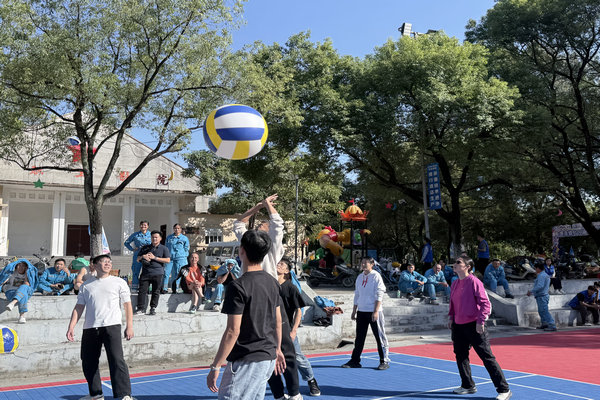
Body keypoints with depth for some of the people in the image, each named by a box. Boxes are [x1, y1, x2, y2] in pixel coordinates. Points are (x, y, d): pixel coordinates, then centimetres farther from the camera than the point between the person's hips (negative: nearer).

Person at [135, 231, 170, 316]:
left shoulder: (164, 248, 8)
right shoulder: (145, 248, 18)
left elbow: (167, 260, -5)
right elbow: (138, 259, 20)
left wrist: (155, 258, -9)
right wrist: (143, 257, -3)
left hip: (157, 273, -2)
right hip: (145, 273, 2)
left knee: (156, 292, 1)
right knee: (142, 291, -4)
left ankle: (153, 308, 10)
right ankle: (141, 309, -1)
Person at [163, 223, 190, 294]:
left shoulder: (185, 238, 9)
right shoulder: (169, 237, 16)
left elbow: (186, 249, 9)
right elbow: (166, 247, 22)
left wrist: (183, 255, 2)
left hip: (180, 258, -2)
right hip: (169, 258, 2)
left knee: (177, 273, -3)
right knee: (166, 272, -9)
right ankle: (164, 289, -6)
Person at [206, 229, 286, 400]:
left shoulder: (239, 286, -17)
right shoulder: (272, 282, 6)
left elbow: (233, 331, -18)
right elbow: (278, 320, 15)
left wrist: (215, 366, -13)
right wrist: (277, 350, 27)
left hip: (246, 362, -8)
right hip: (269, 358, 8)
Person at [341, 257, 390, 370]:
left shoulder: (376, 276, -6)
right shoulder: (360, 277, 13)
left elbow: (379, 295, -11)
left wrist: (376, 311, -17)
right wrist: (354, 311, 16)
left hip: (373, 312, -6)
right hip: (361, 311, 6)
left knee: (380, 336, 0)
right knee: (359, 337, 10)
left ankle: (384, 361, 8)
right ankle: (355, 360, 17)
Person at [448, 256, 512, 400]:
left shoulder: (474, 282, -12)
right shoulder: (455, 284, 10)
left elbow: (485, 303, -13)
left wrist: (481, 321, -18)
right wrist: (451, 317, 12)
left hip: (474, 326, -8)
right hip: (458, 326, 8)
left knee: (487, 357, -5)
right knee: (460, 356, 14)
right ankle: (468, 386, 29)